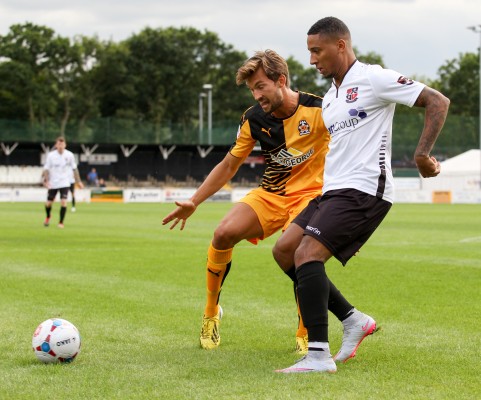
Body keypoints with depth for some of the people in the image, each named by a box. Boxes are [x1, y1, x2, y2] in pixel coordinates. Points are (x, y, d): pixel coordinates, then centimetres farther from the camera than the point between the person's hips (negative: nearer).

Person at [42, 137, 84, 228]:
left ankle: (61, 222, -1)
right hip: (53, 183, 0)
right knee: (48, 203, 6)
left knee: (63, 202, -17)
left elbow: (74, 169, 6)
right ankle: (48, 217, 39)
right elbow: (46, 169, -3)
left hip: (64, 183, 0)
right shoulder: (51, 155, -7)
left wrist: (78, 181, 6)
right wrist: (46, 181, -16)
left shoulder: (69, 155, -4)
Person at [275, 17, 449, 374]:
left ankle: (319, 356, -24)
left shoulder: (374, 79, -7)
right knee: (284, 249, 4)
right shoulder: (330, 98, 20)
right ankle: (352, 320, 11)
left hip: (363, 190, -10)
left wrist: (422, 154, -18)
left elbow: (438, 102, -9)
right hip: (333, 190, 10)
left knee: (307, 253, -22)